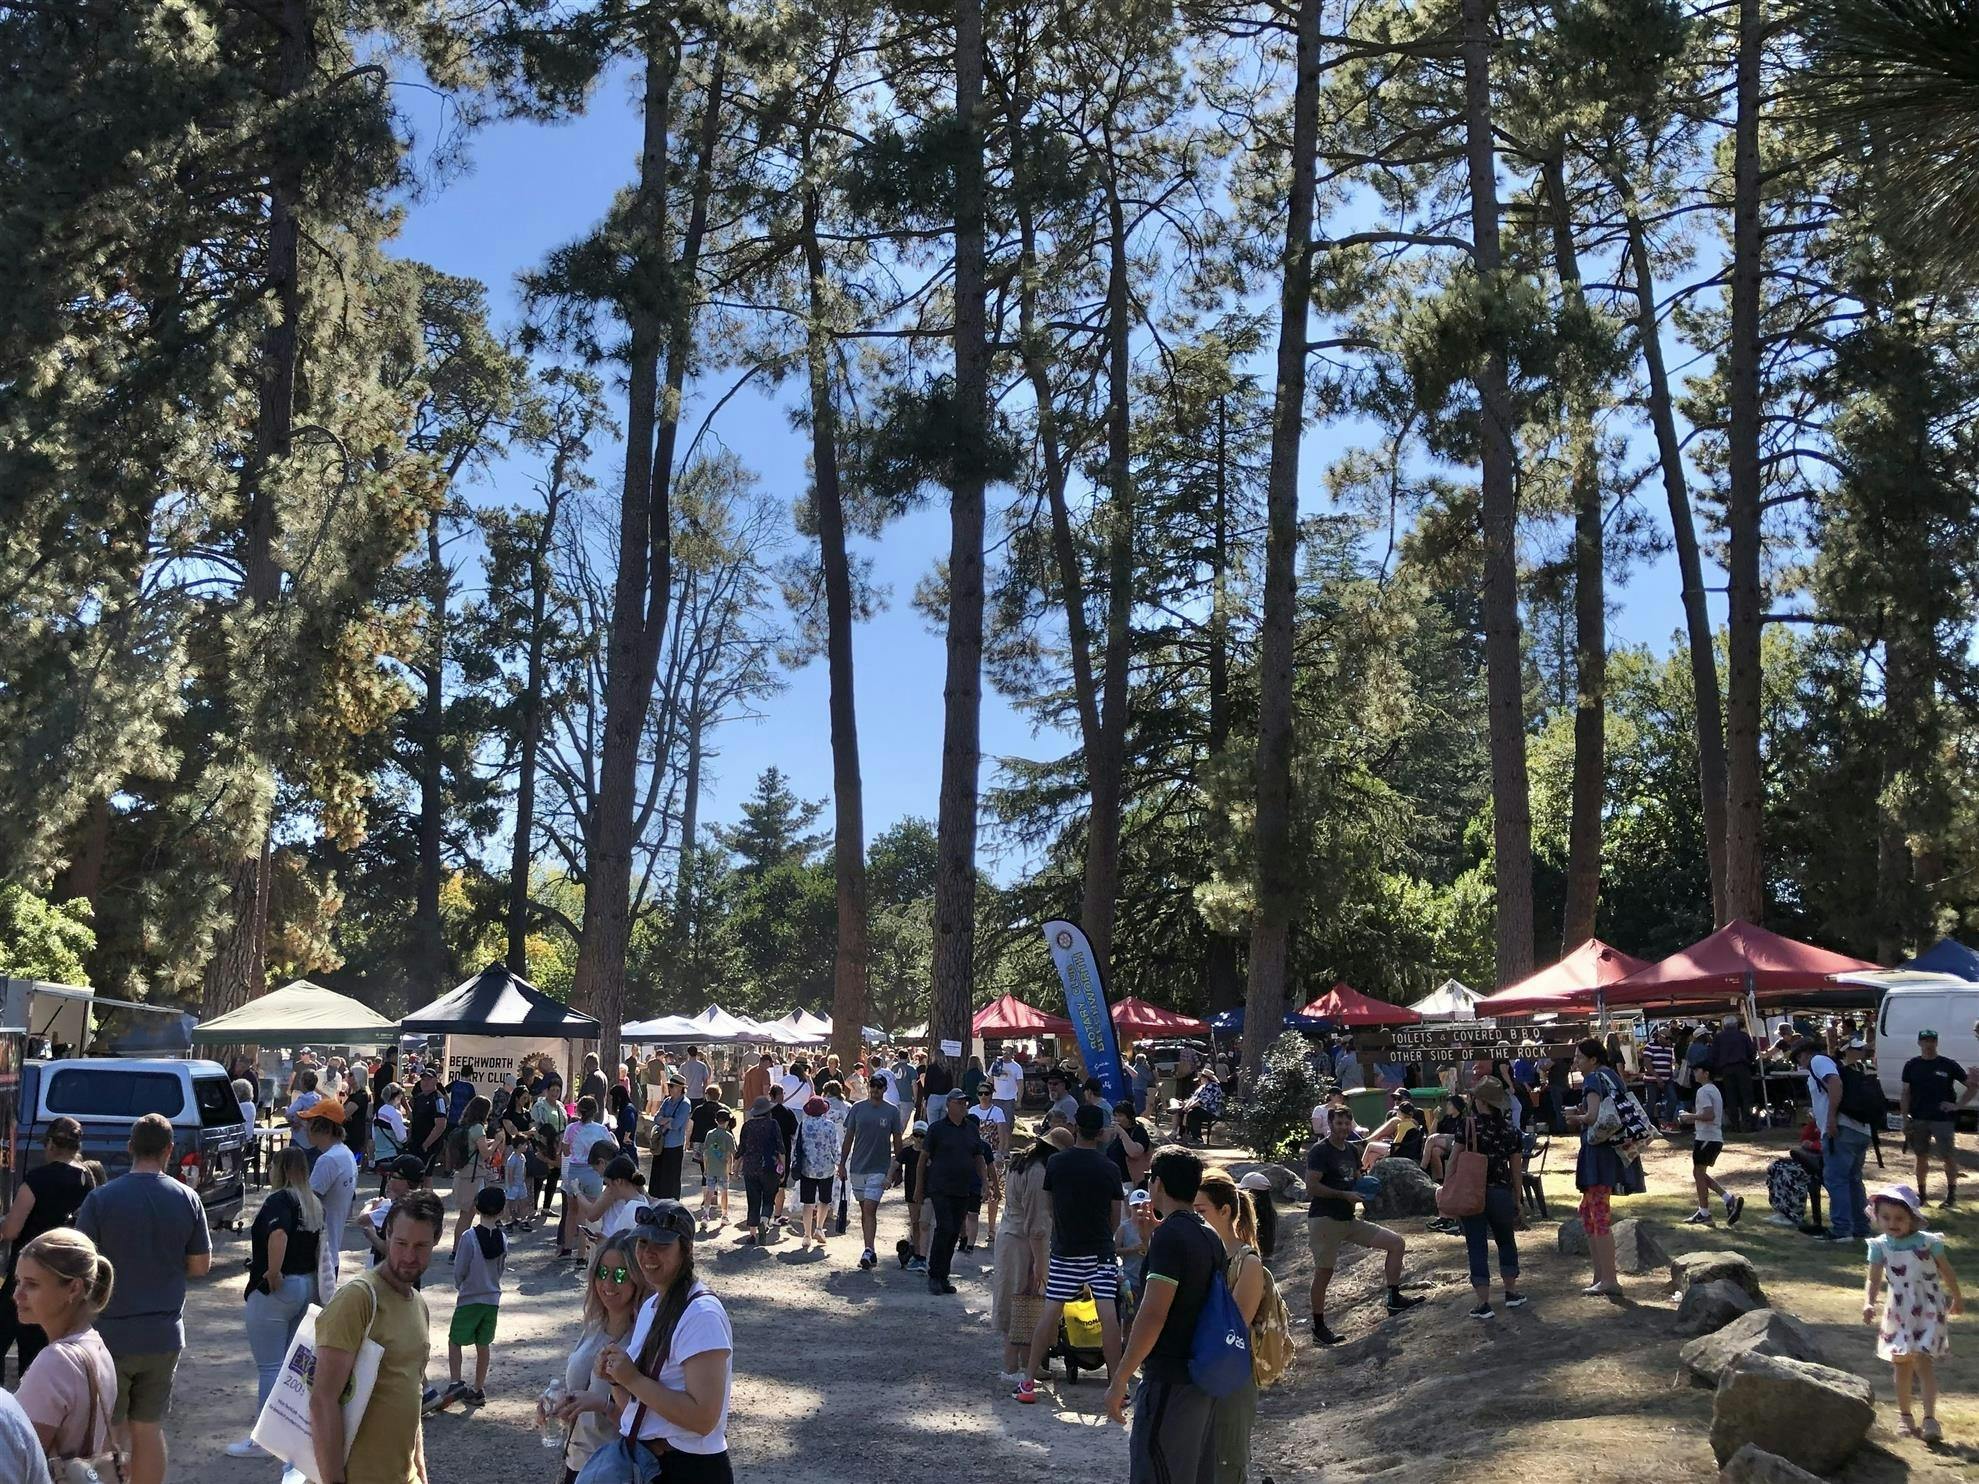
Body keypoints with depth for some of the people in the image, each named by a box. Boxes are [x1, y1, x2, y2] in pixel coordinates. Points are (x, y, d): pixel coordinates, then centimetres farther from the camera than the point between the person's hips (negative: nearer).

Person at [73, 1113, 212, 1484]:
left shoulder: (100, 1199, -12)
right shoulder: (187, 1199, -3)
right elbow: (201, 1265, 4)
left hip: (110, 1335, -3)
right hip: (164, 1335, 3)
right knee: (149, 1428, 13)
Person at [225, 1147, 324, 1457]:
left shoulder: (279, 1201, -16)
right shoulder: (313, 1203, 10)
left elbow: (278, 1235, -35)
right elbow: (318, 1241, 21)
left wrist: (273, 1274, -26)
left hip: (274, 1290, -8)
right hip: (306, 1285, 9)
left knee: (269, 1366, -2)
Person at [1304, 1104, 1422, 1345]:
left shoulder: (1352, 1151, 13)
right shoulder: (1319, 1151, -12)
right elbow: (1311, 1187, -20)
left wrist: (1364, 1189, 4)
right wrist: (1345, 1195, -20)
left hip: (1349, 1219, 8)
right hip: (1324, 1219, -8)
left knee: (1396, 1243, 2)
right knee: (1324, 1271, -3)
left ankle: (1394, 1299, 8)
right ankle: (1318, 1329, 9)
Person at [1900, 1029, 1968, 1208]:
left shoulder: (1948, 1065, -2)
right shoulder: (1912, 1065, 5)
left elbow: (1971, 1086, 2)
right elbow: (1905, 1093, 6)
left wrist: (1958, 1105, -8)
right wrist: (1905, 1118, 0)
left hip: (1943, 1119, -2)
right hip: (1918, 1119, 3)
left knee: (1949, 1158, -2)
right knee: (1922, 1157, 10)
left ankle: (1951, 1197, 7)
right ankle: (1922, 1193, 22)